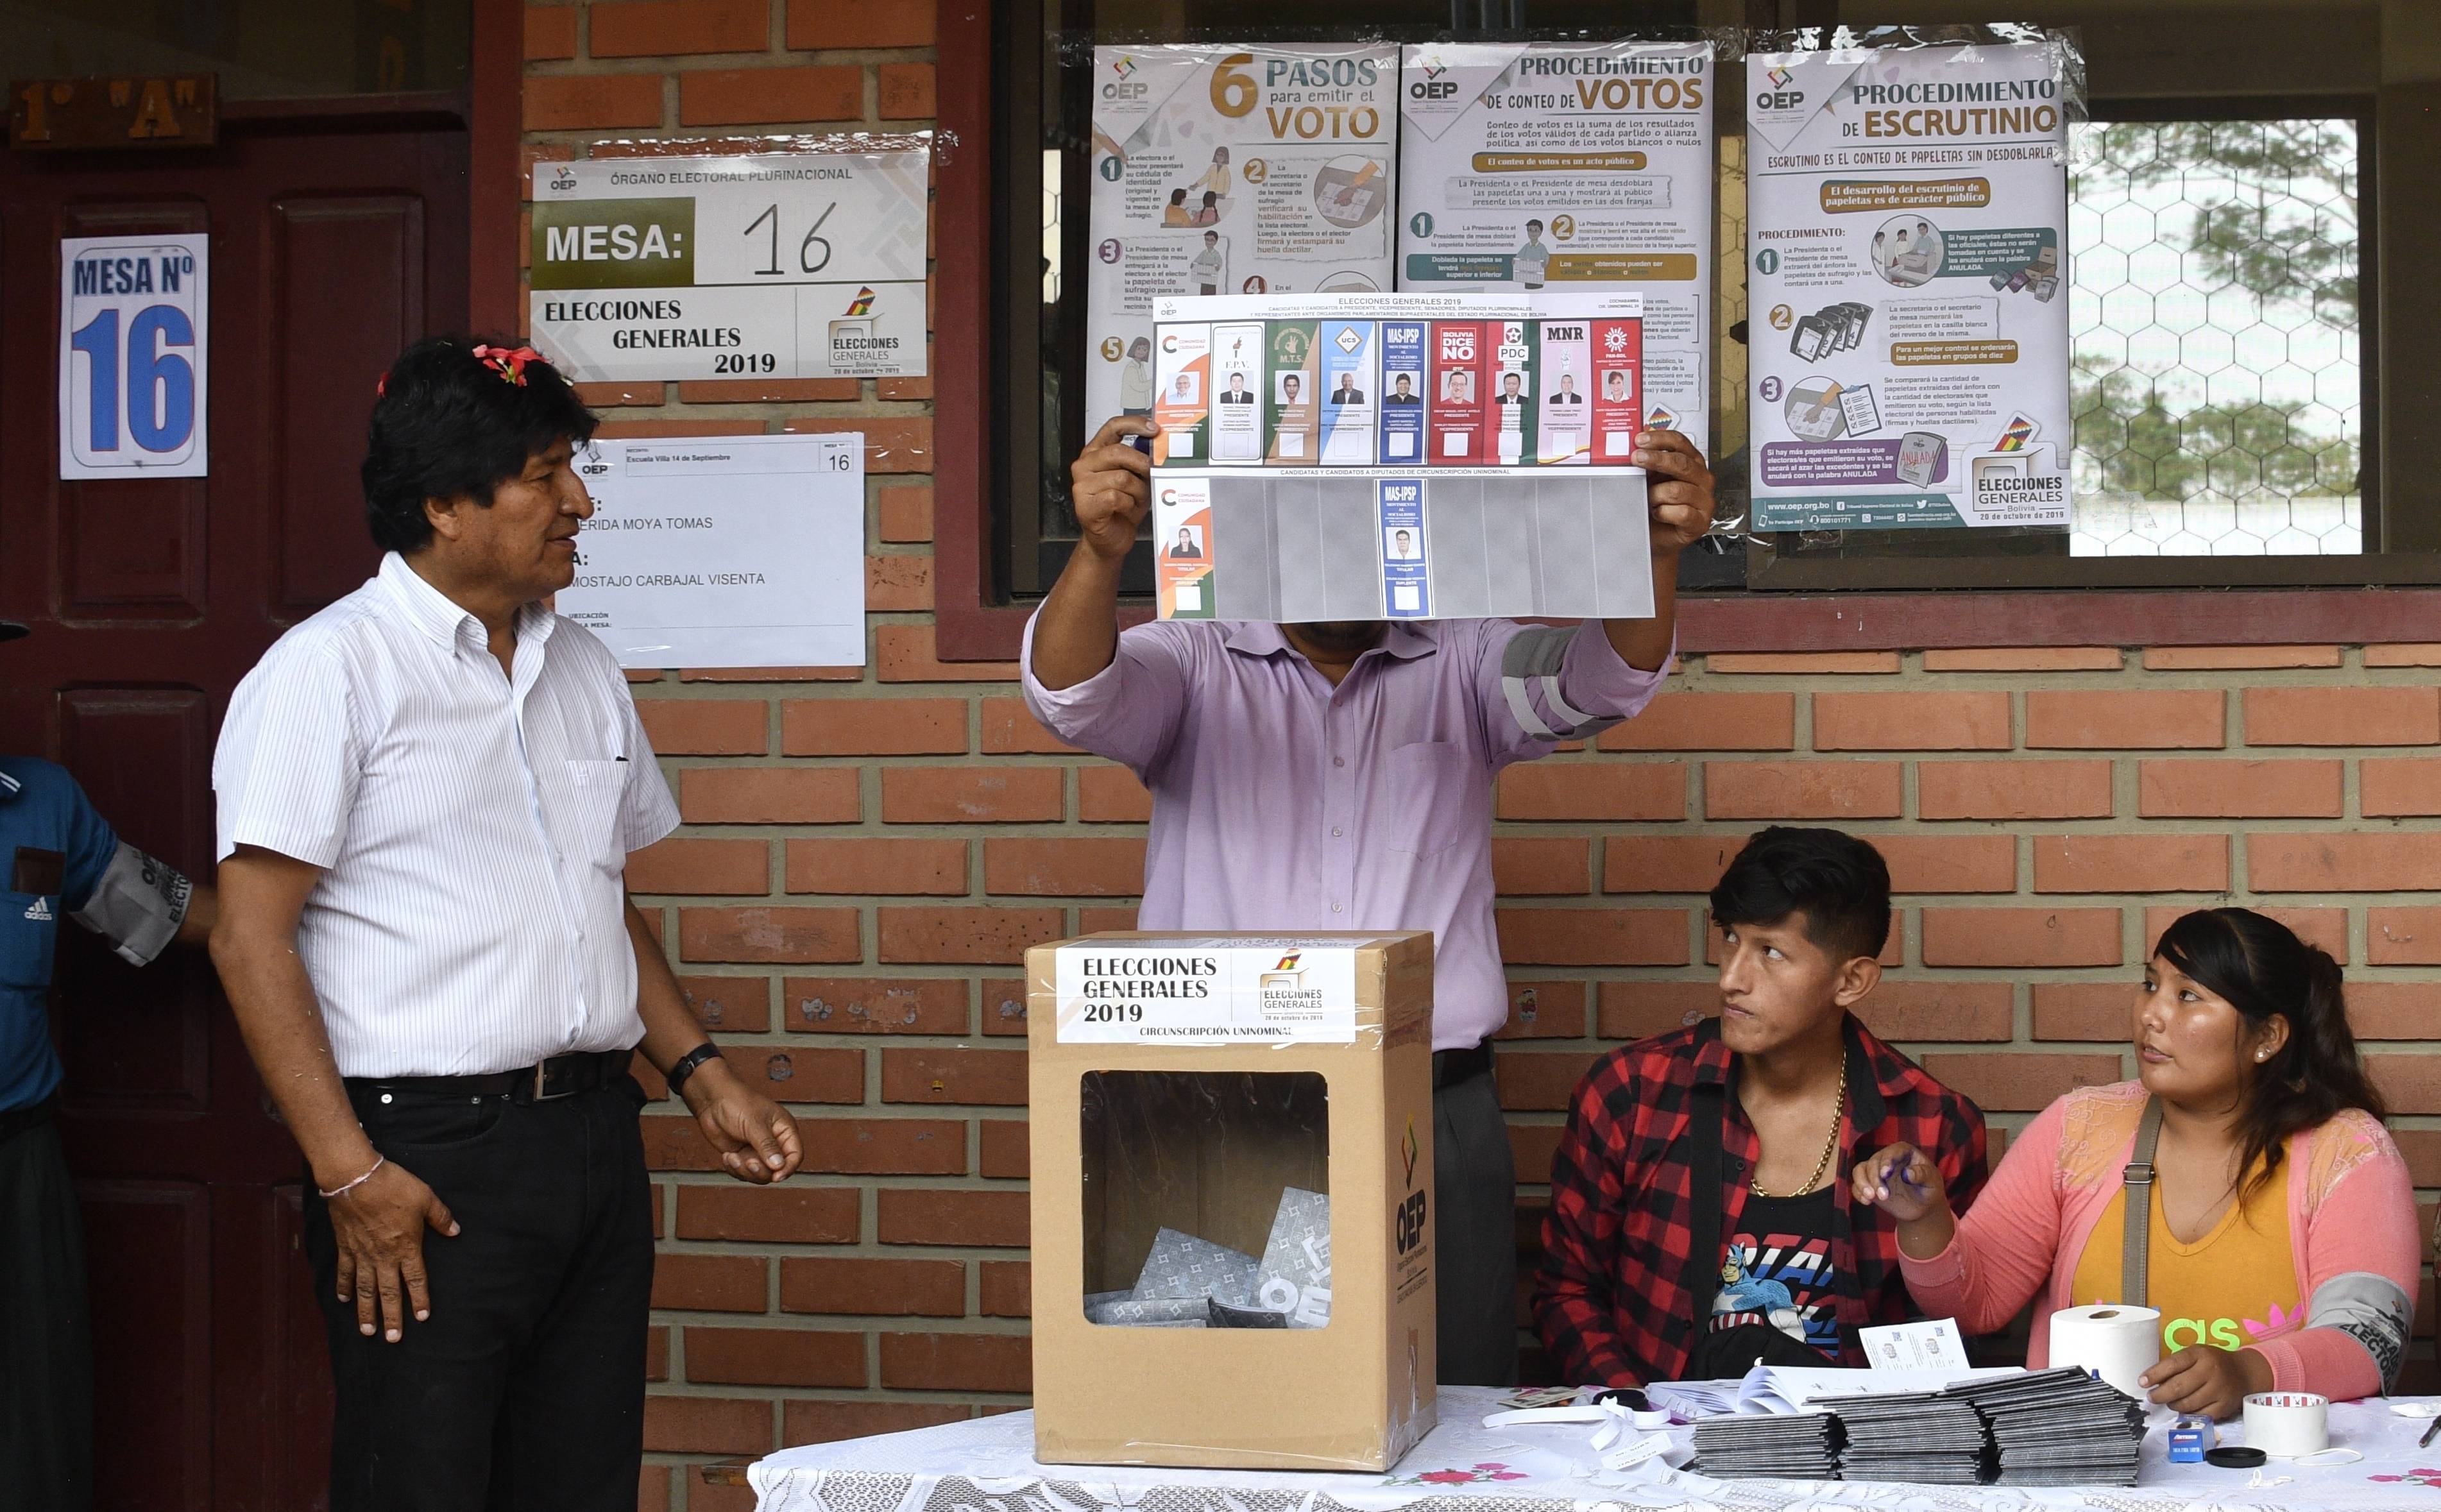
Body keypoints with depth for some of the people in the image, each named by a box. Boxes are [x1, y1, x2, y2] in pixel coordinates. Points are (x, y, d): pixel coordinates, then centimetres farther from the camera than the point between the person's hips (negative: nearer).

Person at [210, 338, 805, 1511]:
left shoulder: (582, 669, 15)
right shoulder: (329, 669, -7)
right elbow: (251, 938, -12)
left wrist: (701, 1078, 13)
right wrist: (347, 1172, -18)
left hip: (594, 1140, 7)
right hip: (426, 1158, -7)